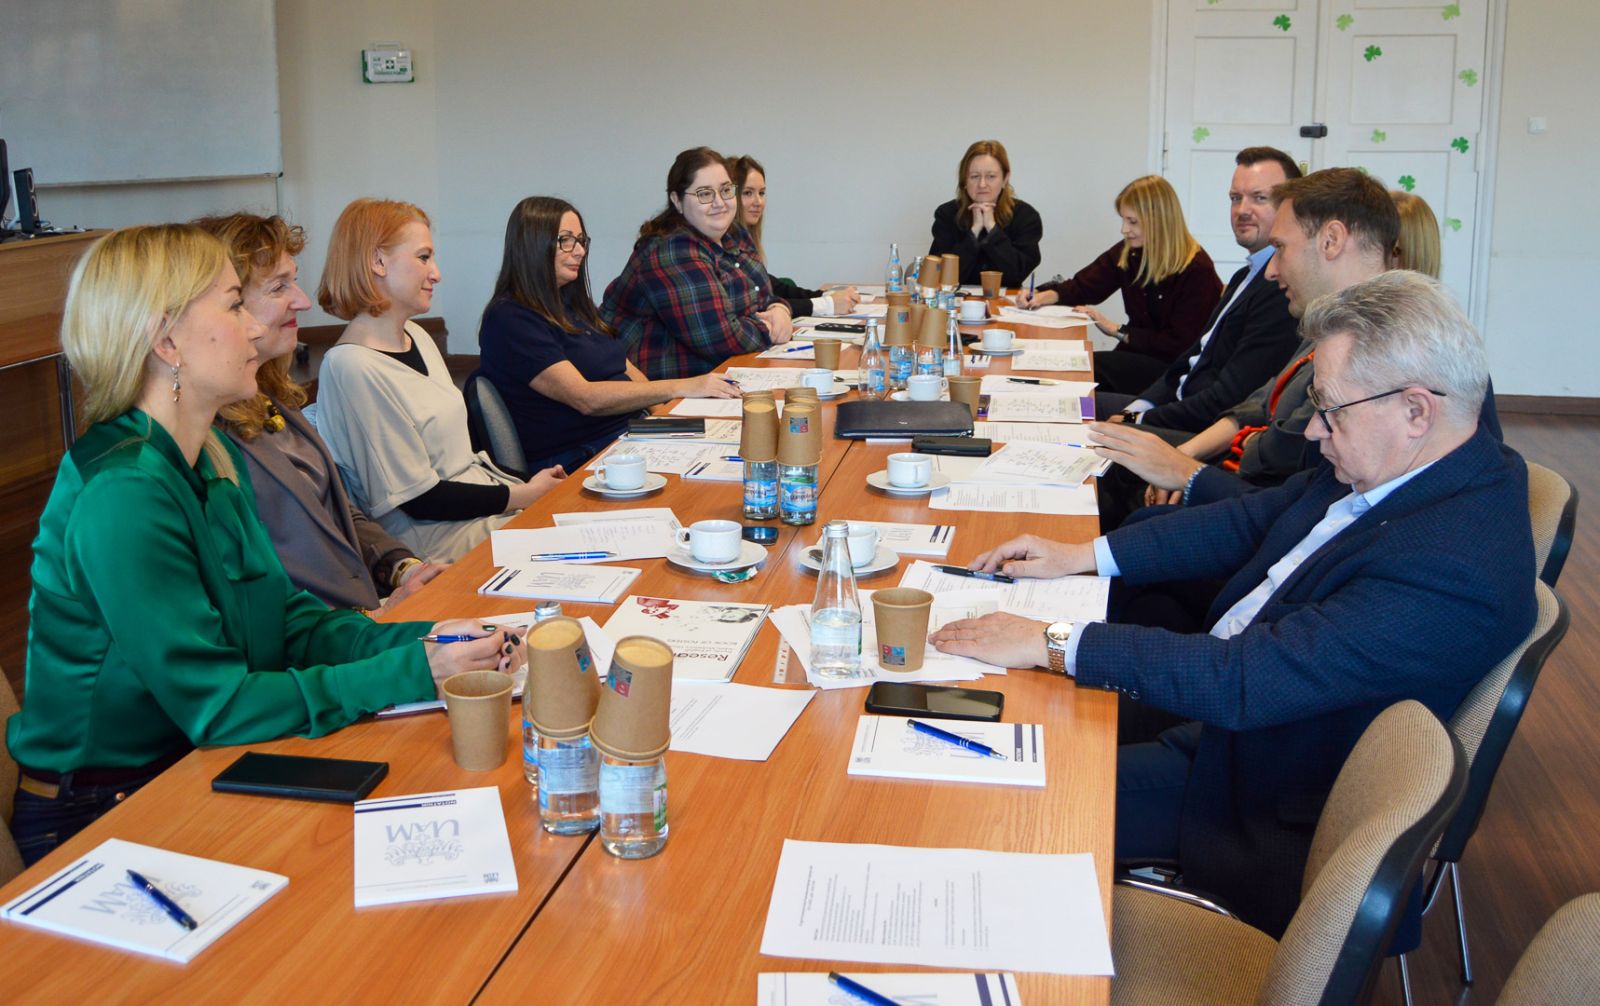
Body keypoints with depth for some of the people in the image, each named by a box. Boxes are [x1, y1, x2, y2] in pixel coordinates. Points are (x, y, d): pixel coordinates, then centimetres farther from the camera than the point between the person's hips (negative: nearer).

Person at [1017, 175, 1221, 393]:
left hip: (1175, 368, -6)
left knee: (1090, 366, -27)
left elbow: (1180, 346, -16)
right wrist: (1043, 296, -8)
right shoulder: (1127, 252, 4)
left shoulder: (1197, 270, -15)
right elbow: (1082, 286, 12)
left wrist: (1118, 331, -12)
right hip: (1137, 355, 6)